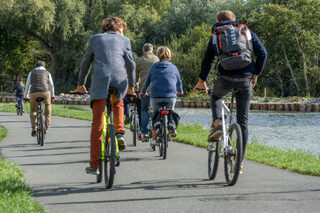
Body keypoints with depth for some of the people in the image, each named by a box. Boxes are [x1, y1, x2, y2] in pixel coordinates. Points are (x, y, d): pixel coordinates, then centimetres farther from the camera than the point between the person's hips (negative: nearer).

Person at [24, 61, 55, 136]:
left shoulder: (31, 73, 22)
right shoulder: (47, 73, 22)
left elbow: (27, 85, 24)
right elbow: (51, 85, 24)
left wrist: (25, 96, 31)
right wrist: (52, 96, 33)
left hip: (34, 93, 0)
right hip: (45, 92, 0)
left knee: (33, 110, 20)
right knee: (47, 105, 32)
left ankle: (34, 127, 0)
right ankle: (47, 123, 24)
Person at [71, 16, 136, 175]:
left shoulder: (95, 39, 21)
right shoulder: (124, 40, 20)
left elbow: (85, 63, 22)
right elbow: (131, 64, 16)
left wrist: (81, 84, 32)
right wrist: (131, 86, 26)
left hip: (100, 79, -1)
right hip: (120, 79, 1)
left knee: (97, 124, -2)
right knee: (118, 103, 35)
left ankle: (94, 165, -5)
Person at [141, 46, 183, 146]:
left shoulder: (154, 67, 8)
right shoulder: (173, 68, 8)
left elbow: (147, 80, 16)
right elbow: (179, 81, 19)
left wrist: (144, 91, 34)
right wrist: (180, 91, 40)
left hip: (155, 96, 1)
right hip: (170, 96, -1)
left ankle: (154, 139, 19)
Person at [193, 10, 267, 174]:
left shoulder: (216, 36, 14)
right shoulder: (247, 32, 15)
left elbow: (207, 60, 15)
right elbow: (262, 53, 6)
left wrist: (202, 81, 27)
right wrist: (255, 74, 15)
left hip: (226, 79, -1)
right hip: (245, 80, 1)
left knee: (215, 97, 35)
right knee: (242, 121, 11)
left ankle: (217, 124, 6)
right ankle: (240, 163, 10)